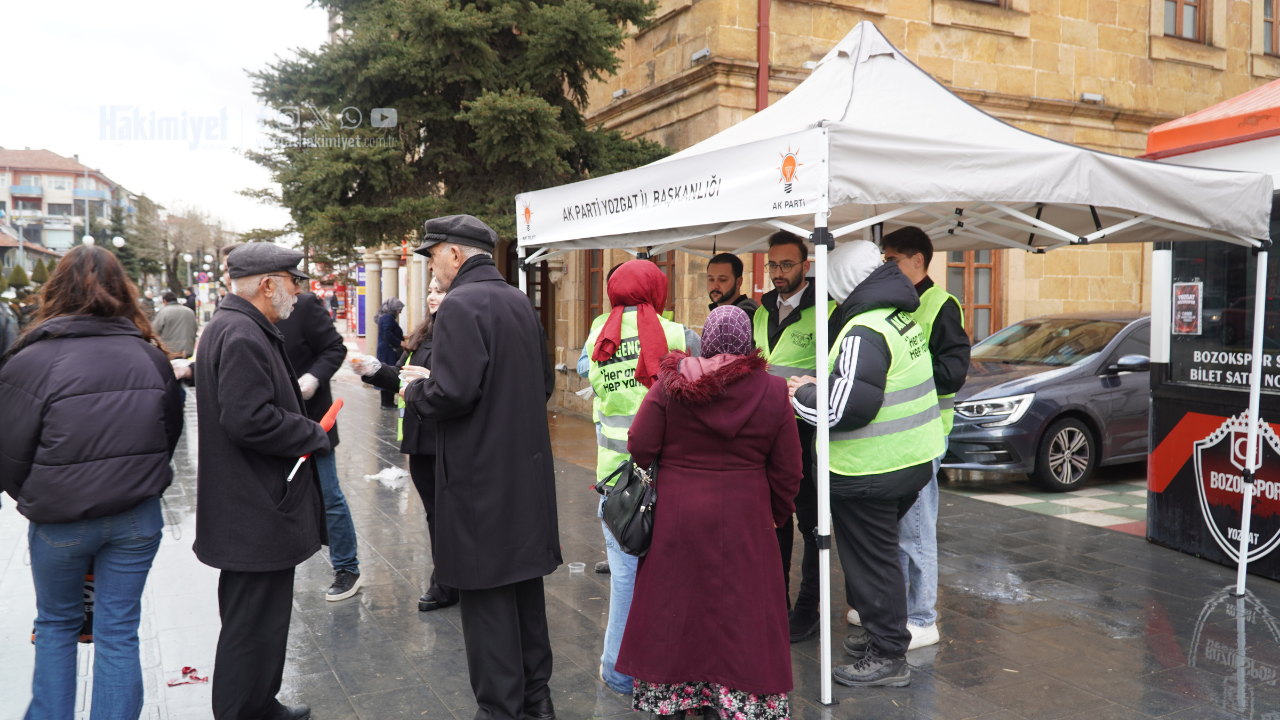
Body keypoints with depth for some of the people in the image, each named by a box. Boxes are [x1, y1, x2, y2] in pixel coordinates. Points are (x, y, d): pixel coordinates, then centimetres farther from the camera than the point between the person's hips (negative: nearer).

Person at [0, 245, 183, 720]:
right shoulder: (151, 356, -1)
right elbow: (171, 432, 10)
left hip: (61, 520, -2)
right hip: (138, 516, 2)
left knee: (56, 622, 20)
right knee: (118, 631, 9)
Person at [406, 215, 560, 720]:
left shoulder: (461, 305, -15)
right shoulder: (520, 302, 11)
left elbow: (453, 393, -23)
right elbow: (544, 384, 15)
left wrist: (414, 392, -4)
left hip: (481, 475, -9)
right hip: (528, 470, 9)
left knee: (486, 597, 2)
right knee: (525, 585, 18)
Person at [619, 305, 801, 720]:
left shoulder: (669, 384, -7)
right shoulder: (773, 392, -3)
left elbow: (639, 447, -7)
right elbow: (788, 472, 1)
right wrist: (775, 516, 16)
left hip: (676, 517, 0)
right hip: (744, 522, 0)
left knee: (674, 607, 13)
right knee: (737, 611, 10)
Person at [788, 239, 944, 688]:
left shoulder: (864, 332, -21)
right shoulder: (904, 319, 9)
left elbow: (844, 408, -27)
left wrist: (801, 394, -9)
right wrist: (822, 384, 10)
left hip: (869, 473, -9)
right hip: (913, 461, 10)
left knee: (872, 560, 4)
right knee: (878, 553, 23)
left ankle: (888, 656, 15)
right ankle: (876, 631, 37)